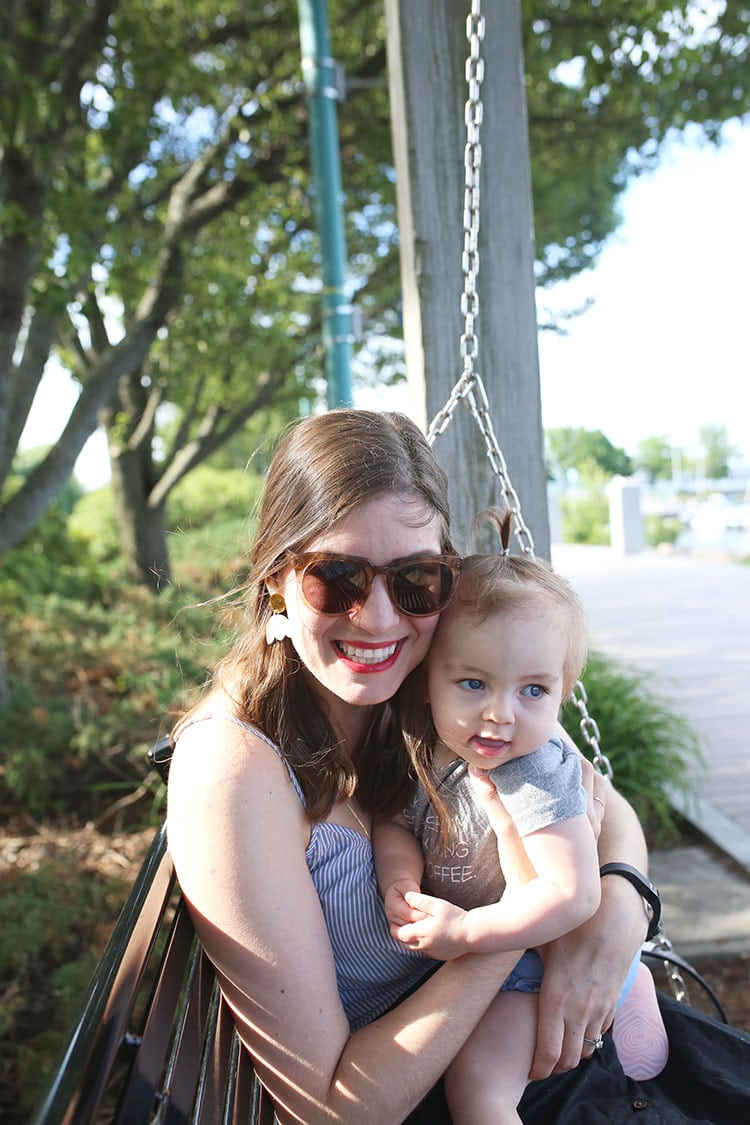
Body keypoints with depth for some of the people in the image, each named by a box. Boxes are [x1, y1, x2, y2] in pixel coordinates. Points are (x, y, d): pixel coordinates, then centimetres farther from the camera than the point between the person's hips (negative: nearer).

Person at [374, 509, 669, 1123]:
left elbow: (572, 893, -33)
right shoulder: (422, 744, -13)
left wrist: (467, 933, -30)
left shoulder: (535, 777, -31)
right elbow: (395, 820, -3)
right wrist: (400, 878, -22)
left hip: (528, 955, -5)